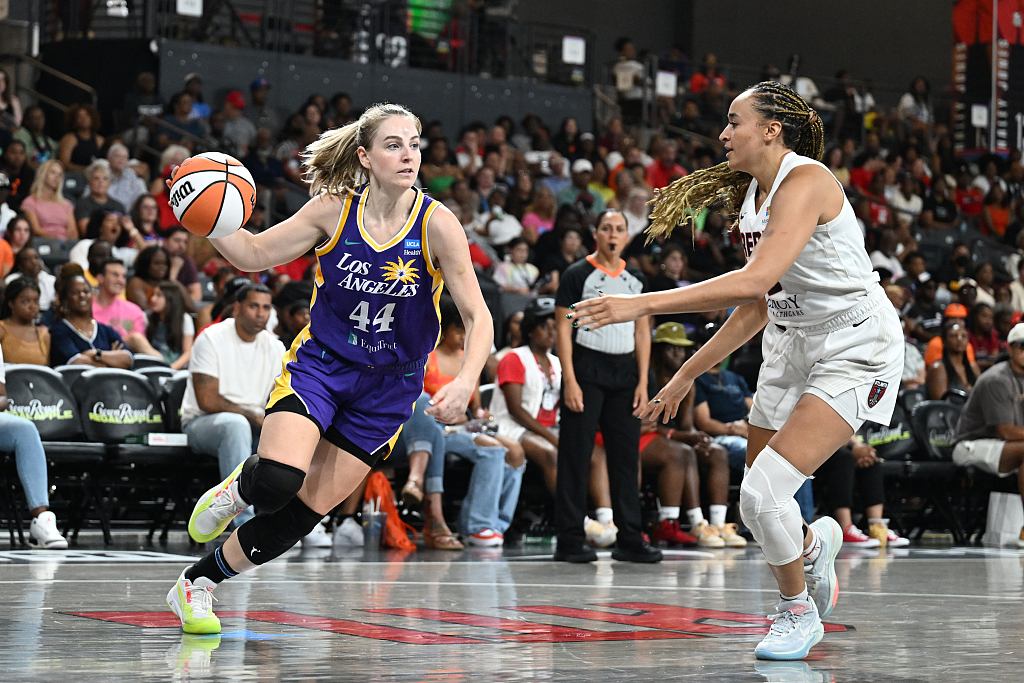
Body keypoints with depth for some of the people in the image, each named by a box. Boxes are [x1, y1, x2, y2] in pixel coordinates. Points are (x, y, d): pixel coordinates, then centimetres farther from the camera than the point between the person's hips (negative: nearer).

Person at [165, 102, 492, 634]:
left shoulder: (437, 225, -15)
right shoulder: (333, 210, -9)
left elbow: (478, 317, -13)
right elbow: (253, 255, -1)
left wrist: (466, 381, -30)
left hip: (388, 386, 0)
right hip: (319, 363, 0)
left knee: (306, 511, 1)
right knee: (278, 480, -26)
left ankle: (198, 582, 20)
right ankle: (238, 487, 12)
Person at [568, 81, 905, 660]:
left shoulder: (805, 180, -20)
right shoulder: (751, 196, 8)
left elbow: (755, 280, -32)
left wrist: (642, 304, -32)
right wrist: (687, 376, 16)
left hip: (855, 350, -9)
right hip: (792, 345, 9)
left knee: (765, 491, -18)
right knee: (759, 499, 10)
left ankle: (799, 611, 6)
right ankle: (813, 545, 44)